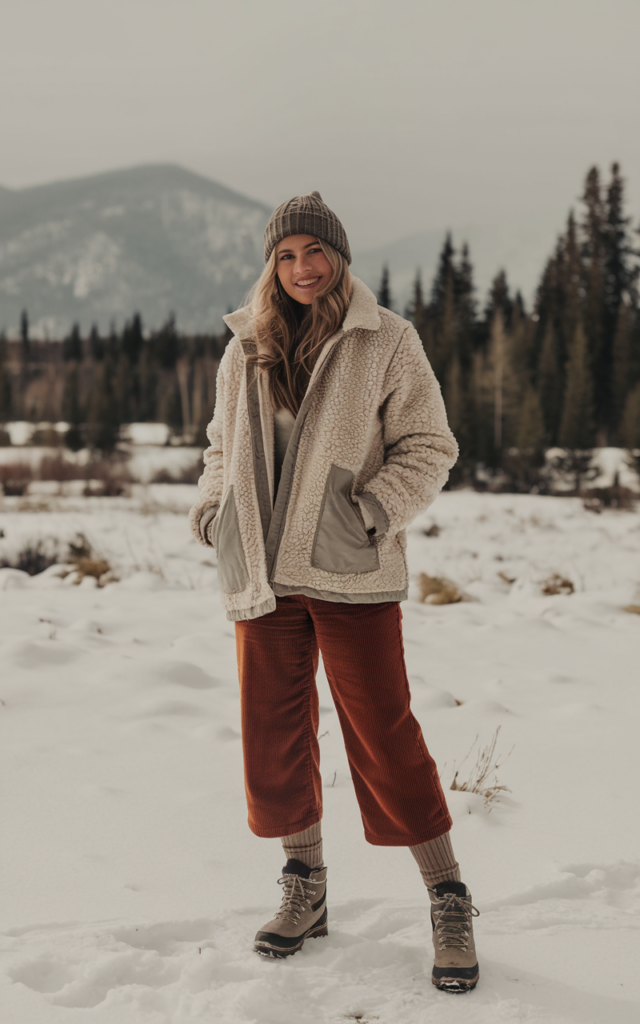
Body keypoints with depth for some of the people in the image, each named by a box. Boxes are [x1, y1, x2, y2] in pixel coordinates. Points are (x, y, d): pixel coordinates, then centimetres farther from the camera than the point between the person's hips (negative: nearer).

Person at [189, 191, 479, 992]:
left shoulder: (386, 341, -2)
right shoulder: (244, 351, 9)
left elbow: (429, 446, -2)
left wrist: (371, 515, -15)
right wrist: (214, 510, 3)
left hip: (351, 572, -4)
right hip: (261, 573, 5)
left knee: (382, 730, -4)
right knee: (273, 731, 9)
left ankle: (448, 903, 9)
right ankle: (304, 890, 27)